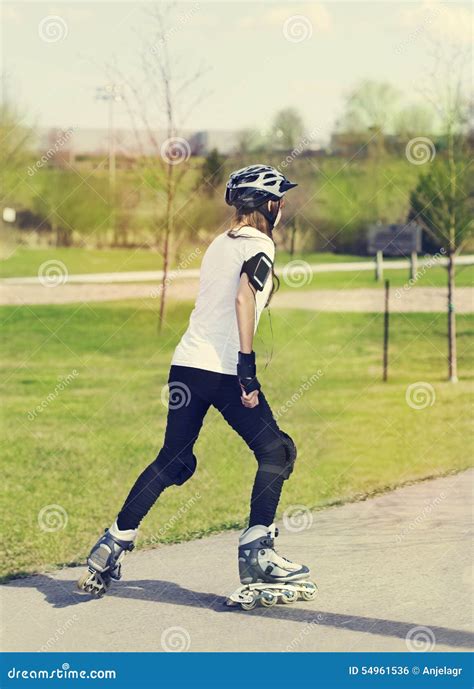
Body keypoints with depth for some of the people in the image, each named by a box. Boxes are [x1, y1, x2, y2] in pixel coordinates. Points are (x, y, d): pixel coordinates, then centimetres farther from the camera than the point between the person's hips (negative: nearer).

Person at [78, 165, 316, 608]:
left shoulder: (219, 244, 19)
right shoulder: (259, 244, -5)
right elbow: (244, 298, -19)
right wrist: (247, 367, -23)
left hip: (187, 363, 8)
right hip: (224, 368, -8)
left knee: (171, 462, 14)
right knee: (275, 452, 3)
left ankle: (112, 546, 10)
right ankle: (255, 553, -3)